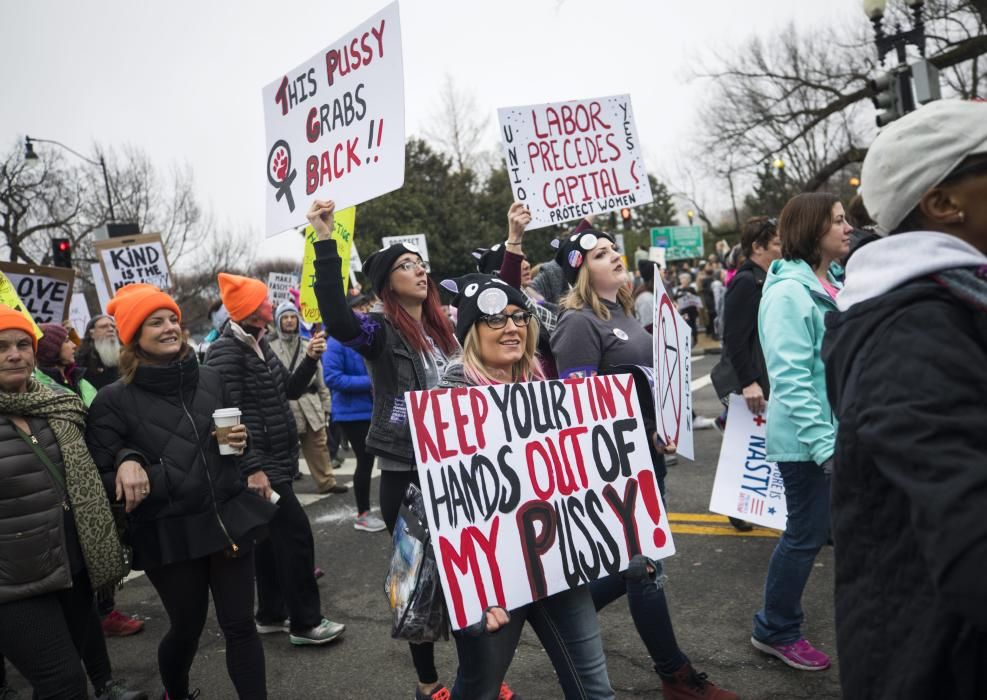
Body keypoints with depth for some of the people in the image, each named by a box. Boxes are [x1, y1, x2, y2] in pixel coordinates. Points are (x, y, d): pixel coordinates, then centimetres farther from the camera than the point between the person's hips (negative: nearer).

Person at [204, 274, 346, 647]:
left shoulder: (260, 345, 12)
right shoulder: (225, 352, -16)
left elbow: (289, 390, 17)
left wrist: (309, 359, 0)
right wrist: (252, 468, -25)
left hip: (275, 460, 9)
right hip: (260, 465, -9)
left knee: (273, 537, 15)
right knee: (296, 534, -6)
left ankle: (271, 615, 27)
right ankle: (305, 622, 5)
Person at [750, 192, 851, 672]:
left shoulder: (831, 286, 10)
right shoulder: (789, 292, -17)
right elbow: (791, 379, -22)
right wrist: (824, 445, -23)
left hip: (842, 432, 9)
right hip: (806, 440, -8)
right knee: (807, 534, 3)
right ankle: (775, 631, 23)